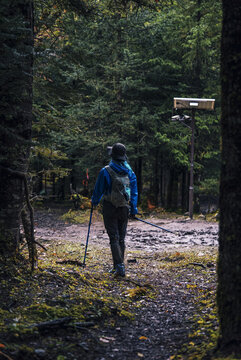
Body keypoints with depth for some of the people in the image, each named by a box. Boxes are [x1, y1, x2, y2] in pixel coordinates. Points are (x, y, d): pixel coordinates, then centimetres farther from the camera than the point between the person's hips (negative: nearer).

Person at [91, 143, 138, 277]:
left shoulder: (106, 171, -11)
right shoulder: (130, 172, 2)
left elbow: (99, 190, -2)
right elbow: (134, 192, 6)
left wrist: (94, 202, 18)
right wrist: (134, 209, 15)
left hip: (110, 208, -4)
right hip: (124, 208, 4)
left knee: (114, 238, -3)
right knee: (121, 238, 13)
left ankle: (120, 266, -14)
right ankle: (118, 266, 20)